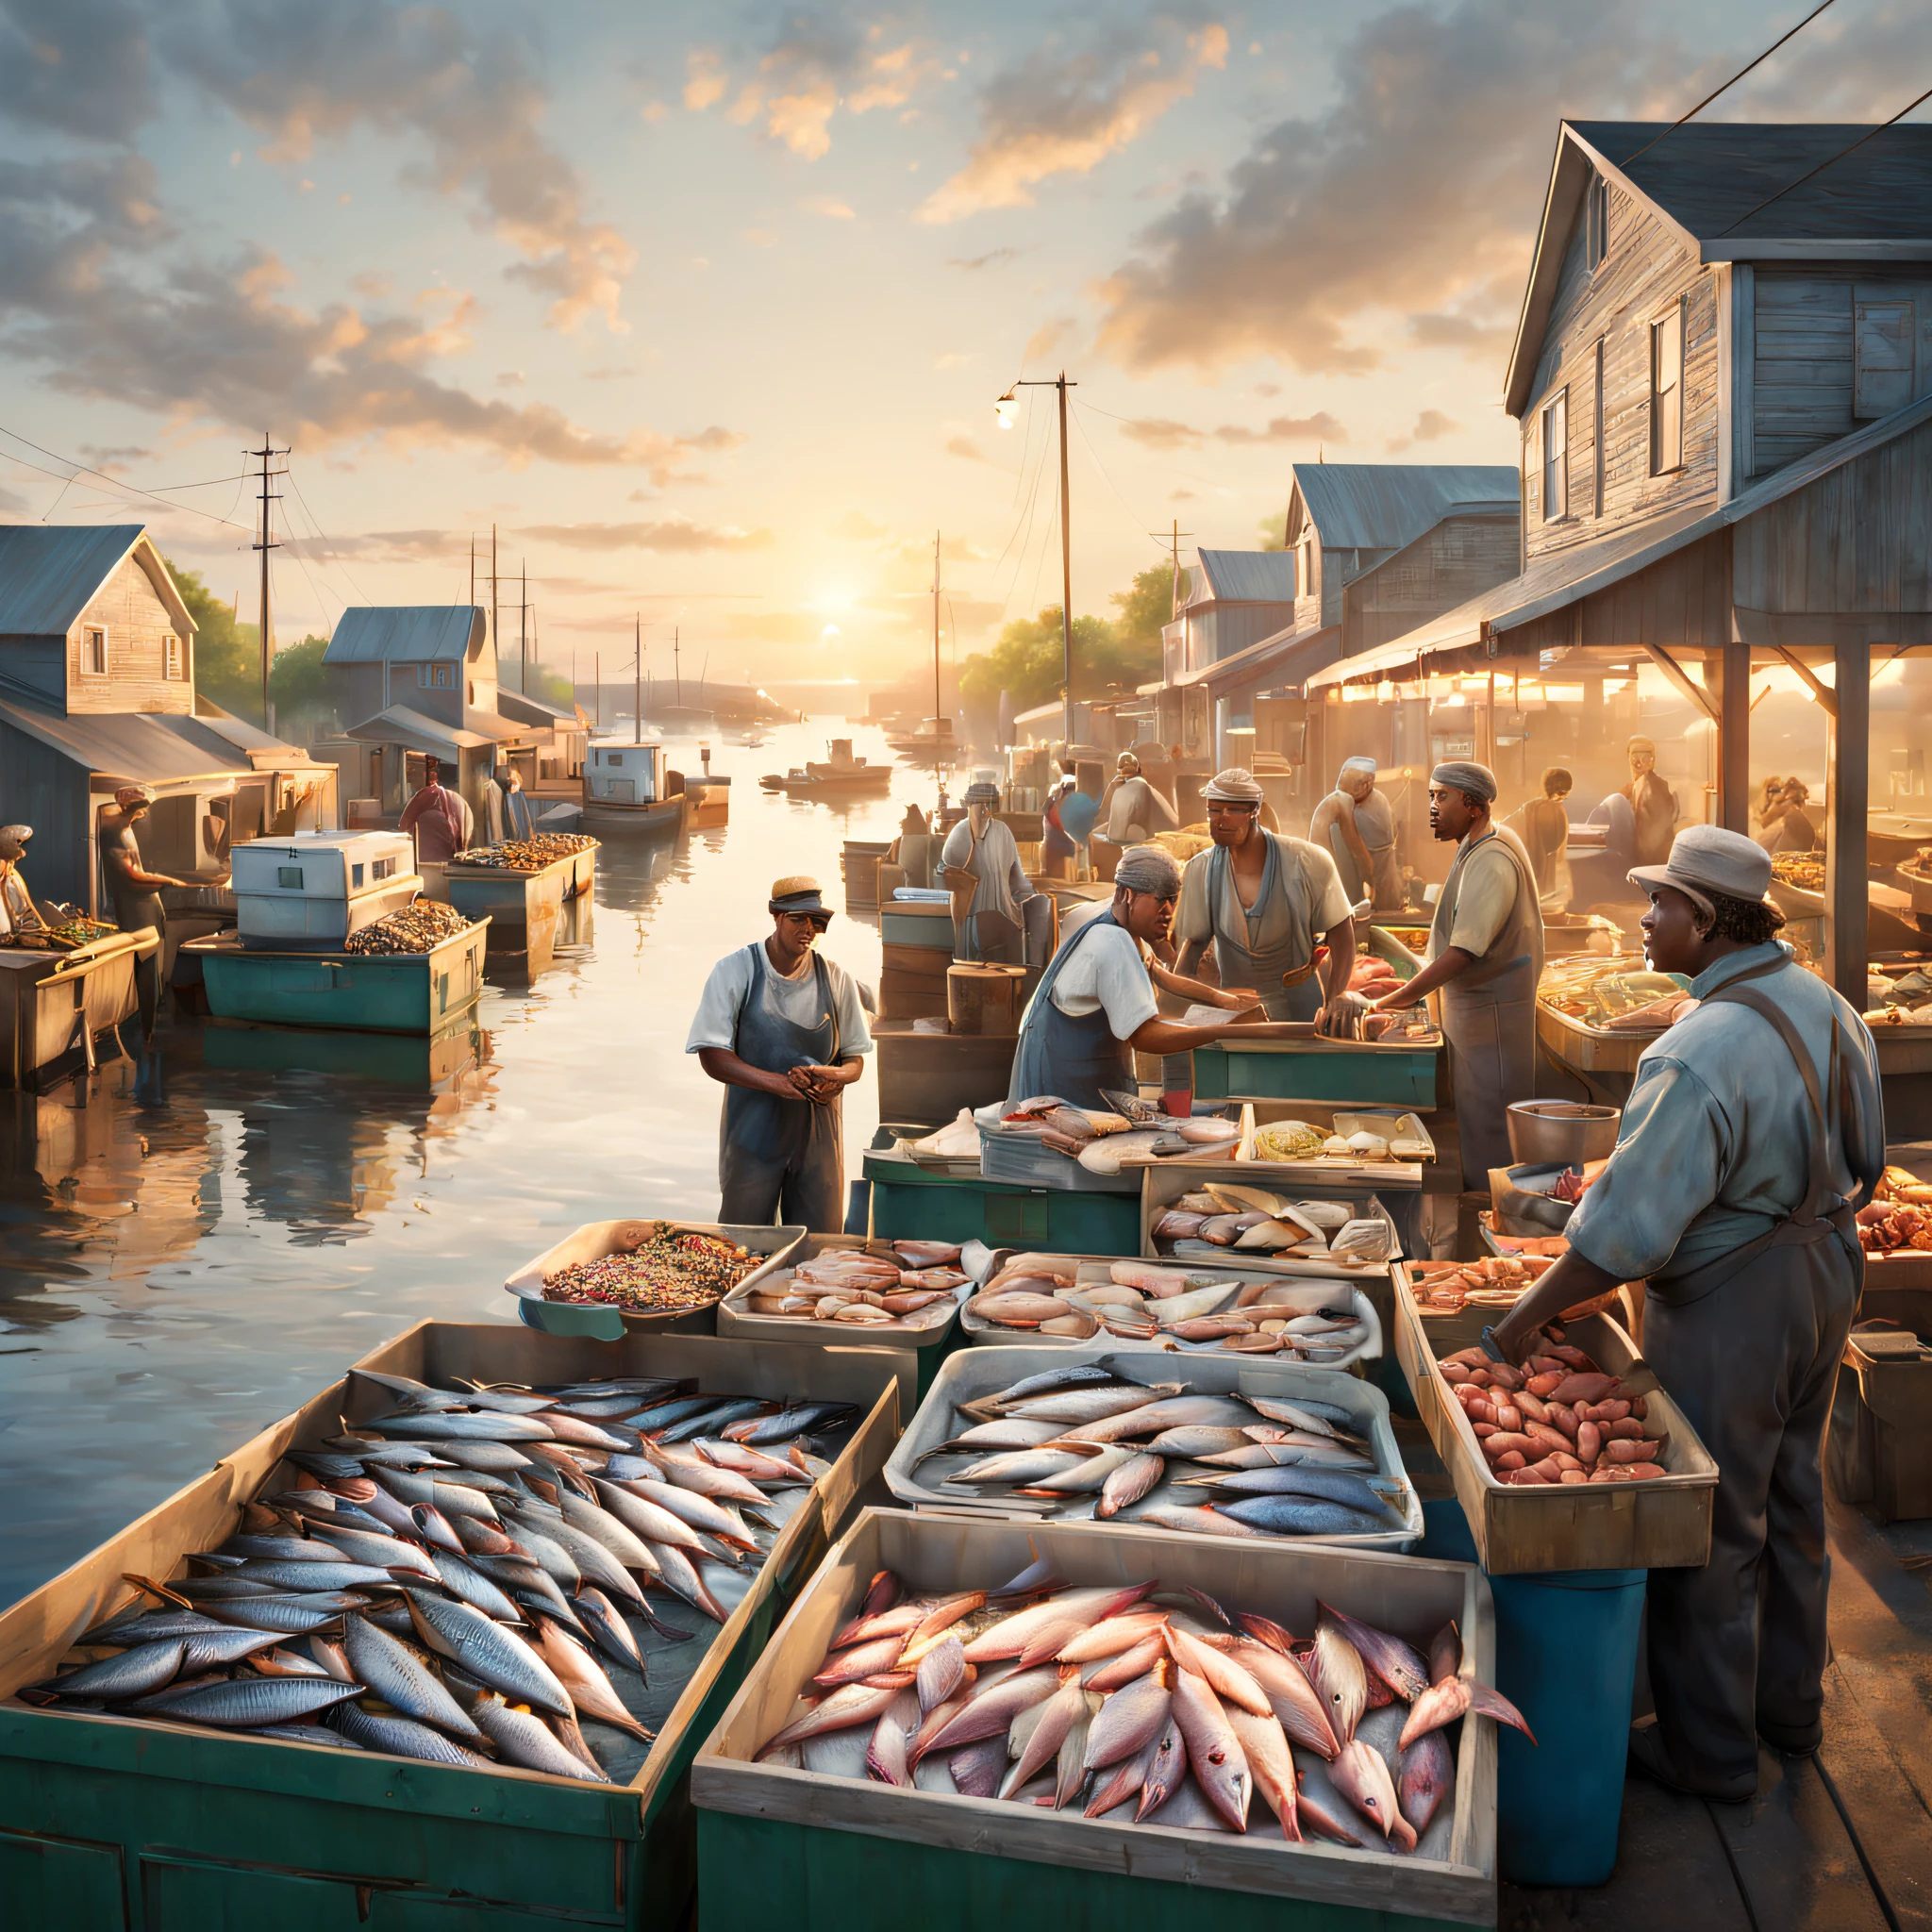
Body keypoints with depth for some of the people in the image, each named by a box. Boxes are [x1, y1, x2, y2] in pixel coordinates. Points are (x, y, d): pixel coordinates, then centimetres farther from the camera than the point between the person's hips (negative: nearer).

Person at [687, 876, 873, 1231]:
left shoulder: (836, 980, 3)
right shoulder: (735, 971, -4)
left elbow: (854, 1059, 10)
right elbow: (712, 1056, -10)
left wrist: (836, 1076, -16)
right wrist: (780, 1082, -23)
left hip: (818, 1134, 2)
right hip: (753, 1132, -2)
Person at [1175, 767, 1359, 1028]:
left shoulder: (1307, 862, -12)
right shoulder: (1200, 870, -3)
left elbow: (1340, 930, -7)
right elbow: (1193, 940, 3)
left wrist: (1333, 1002, -16)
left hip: (1300, 1005, -2)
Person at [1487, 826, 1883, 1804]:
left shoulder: (1701, 1051, -29)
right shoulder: (1827, 1007, 0)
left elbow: (1629, 1225, -29)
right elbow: (1863, 1160, 12)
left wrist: (1529, 1313, -19)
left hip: (1731, 1308, -9)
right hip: (1827, 1278, 9)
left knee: (1707, 1531, 7)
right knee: (1790, 1502, 23)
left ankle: (1710, 1749, 22)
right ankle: (1789, 1703, 41)